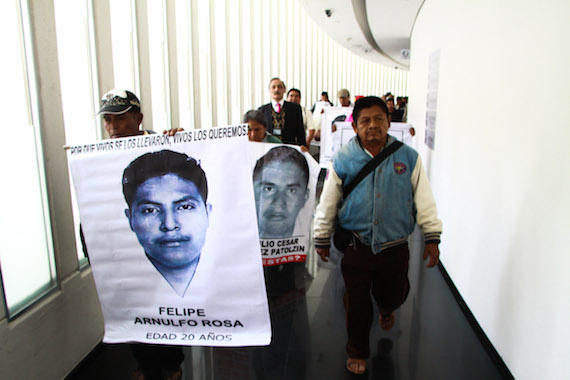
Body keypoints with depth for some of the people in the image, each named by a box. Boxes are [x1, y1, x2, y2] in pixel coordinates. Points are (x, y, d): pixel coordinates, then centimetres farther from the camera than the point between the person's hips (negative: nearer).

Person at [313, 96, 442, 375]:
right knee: (357, 303, 10)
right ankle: (357, 351, 36)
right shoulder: (343, 161, -6)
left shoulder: (408, 158, -3)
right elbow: (327, 203, 3)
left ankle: (386, 309, 59)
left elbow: (424, 201, 5)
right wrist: (322, 239, 9)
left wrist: (432, 237, 5)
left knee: (394, 295, 19)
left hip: (395, 247, 2)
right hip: (356, 246, -1)